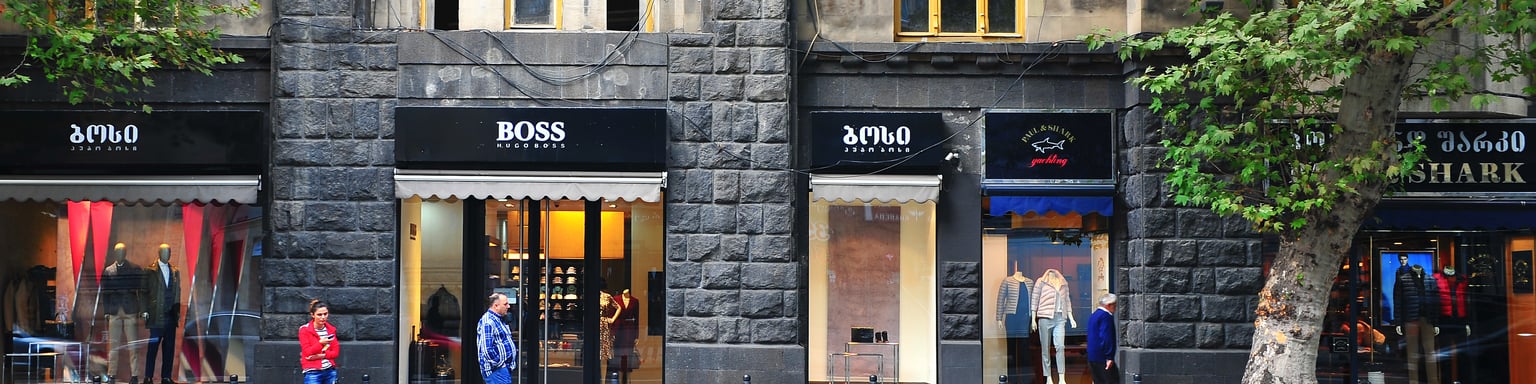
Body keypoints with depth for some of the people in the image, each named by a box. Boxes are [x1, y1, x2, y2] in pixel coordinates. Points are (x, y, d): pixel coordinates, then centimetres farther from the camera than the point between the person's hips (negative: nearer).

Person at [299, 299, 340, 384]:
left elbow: (336, 351, 6)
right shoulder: (305, 330, -4)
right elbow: (307, 352, -10)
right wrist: (321, 343, -26)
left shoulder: (331, 329, 9)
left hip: (330, 371, 5)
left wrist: (321, 355, -12)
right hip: (313, 373, -5)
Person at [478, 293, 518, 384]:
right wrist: (499, 364, -17)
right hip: (497, 370, -10)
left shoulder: (498, 321, 18)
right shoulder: (487, 322, -16)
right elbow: (487, 349, -23)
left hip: (506, 369, 10)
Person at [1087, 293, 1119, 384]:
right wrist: (1109, 357, -22)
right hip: (1102, 357, -10)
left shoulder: (1094, 315, 18)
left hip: (1092, 357, 10)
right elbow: (1106, 338, -22)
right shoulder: (1106, 316, -14)